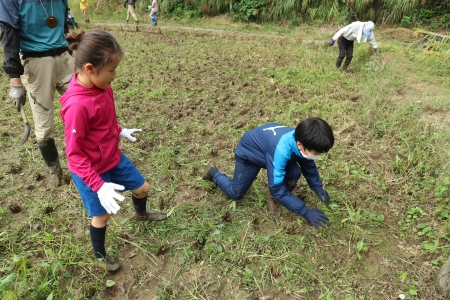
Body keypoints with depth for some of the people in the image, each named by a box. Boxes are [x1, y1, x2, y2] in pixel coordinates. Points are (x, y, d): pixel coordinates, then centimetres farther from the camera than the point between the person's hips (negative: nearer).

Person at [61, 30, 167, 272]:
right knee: (102, 214, 12)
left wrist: (120, 132, 22)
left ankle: (141, 214, 57)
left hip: (113, 157, 7)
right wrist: (98, 186, -29)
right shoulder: (77, 105, -34)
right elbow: (74, 155, -27)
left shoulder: (102, 87, -9)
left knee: (142, 187, 21)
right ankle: (100, 256, 41)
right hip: (91, 170, -7)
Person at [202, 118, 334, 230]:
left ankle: (276, 199, 7)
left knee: (295, 173, -18)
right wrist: (306, 212, -35)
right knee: (236, 193, 7)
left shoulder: (302, 138, -25)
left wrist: (318, 188, -13)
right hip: (249, 152, -5)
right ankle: (214, 173, 32)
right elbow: (277, 189, -38)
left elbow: (309, 166, -3)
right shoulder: (281, 150, -46)